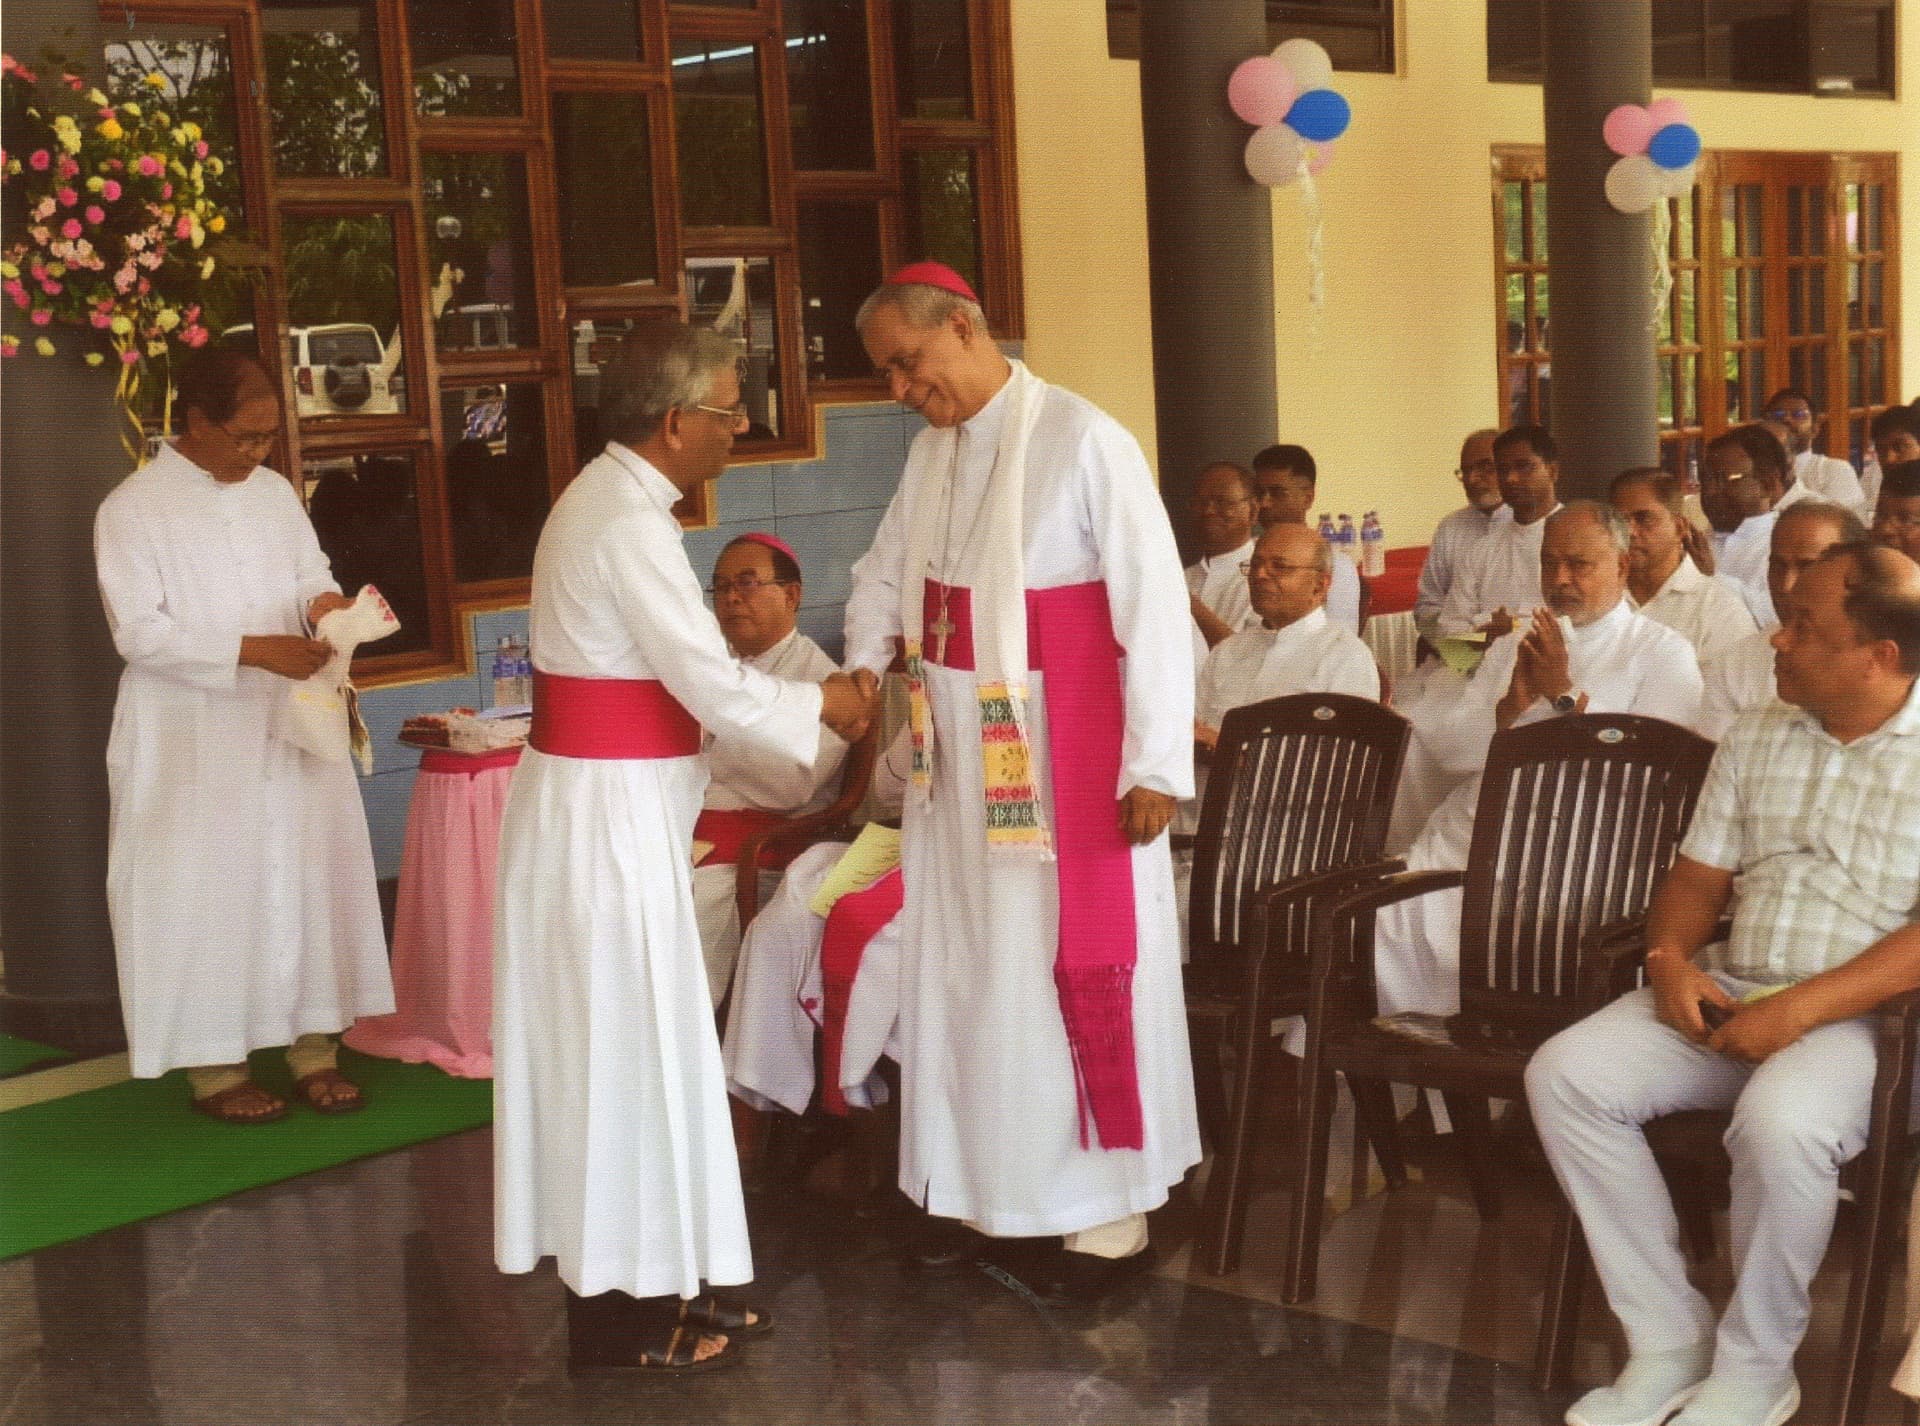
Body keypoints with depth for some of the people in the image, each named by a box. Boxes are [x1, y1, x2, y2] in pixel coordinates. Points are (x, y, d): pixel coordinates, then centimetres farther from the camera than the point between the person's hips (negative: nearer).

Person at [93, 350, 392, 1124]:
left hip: (288, 723, 5)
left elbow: (311, 576, 15)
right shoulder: (131, 508, -10)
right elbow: (138, 632, -15)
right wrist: (253, 649, -23)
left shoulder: (275, 492, 7)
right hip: (190, 740, -5)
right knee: (207, 889, 1)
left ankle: (312, 1044, 18)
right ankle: (213, 1064, 13)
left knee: (308, 874, 6)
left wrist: (326, 602, -10)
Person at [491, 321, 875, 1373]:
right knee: (622, 1049, 0)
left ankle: (641, 1279, 27)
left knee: (619, 1047, 15)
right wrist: (820, 708, -3)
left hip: (602, 804, 10)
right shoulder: (627, 524, -20)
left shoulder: (608, 499, 11)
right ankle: (621, 1309, 13)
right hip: (606, 814, -10)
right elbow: (716, 689, -19)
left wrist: (793, 706, 10)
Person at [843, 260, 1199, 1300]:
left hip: (1063, 754, -7)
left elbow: (1154, 604, -15)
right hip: (957, 752, 7)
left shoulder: (1083, 442, -15)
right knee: (963, 968, 14)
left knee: (1073, 971, 2)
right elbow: (886, 570, 17)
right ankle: (980, 1183, 29)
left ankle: (1106, 1207, 16)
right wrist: (863, 664, -4)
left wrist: (1155, 765, -16)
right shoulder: (933, 450, 7)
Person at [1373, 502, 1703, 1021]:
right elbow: (1443, 747, 13)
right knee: (1384, 921, -19)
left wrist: (1565, 695, -8)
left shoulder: (1664, 654, 7)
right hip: (1465, 838, 5)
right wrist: (1509, 706, -5)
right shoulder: (1516, 645, 23)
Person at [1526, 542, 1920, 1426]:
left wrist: (1802, 1009, -23)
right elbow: (1699, 876, 15)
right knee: (1565, 1073, -16)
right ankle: (1668, 1338, -7)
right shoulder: (1755, 740, 11)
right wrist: (1670, 958, -6)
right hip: (1727, 995, 6)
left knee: (1780, 1121, -36)